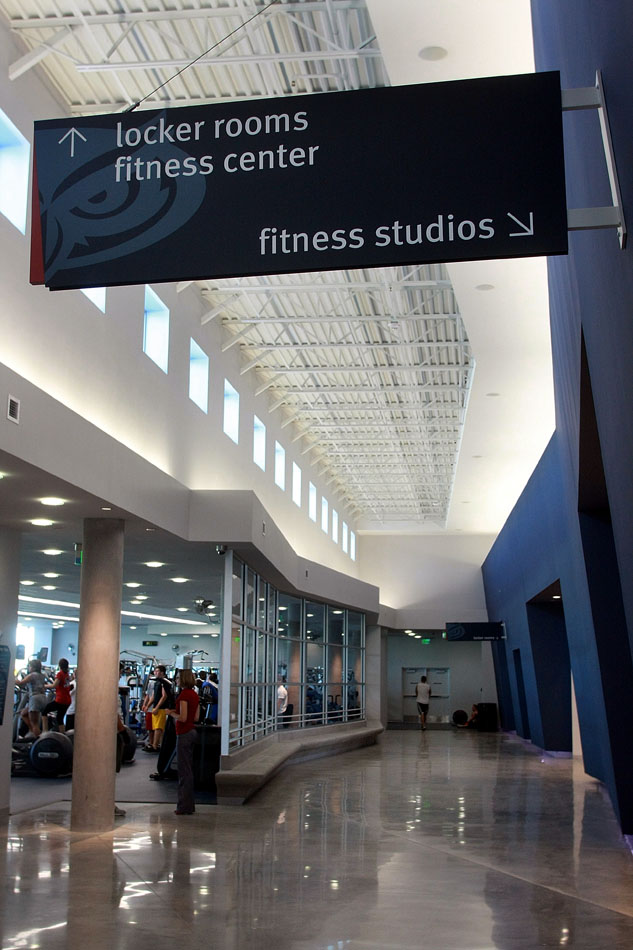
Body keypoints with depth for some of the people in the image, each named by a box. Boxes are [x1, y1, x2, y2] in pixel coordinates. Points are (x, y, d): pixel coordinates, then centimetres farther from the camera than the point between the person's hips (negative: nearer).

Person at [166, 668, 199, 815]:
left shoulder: (184, 695, -16)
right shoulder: (194, 694, 11)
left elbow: (183, 718, -21)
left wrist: (171, 713, -5)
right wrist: (176, 711, 15)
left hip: (184, 734, -9)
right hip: (192, 731, 9)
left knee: (184, 771, -4)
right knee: (188, 769, 14)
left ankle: (185, 806, -1)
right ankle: (189, 804, 20)